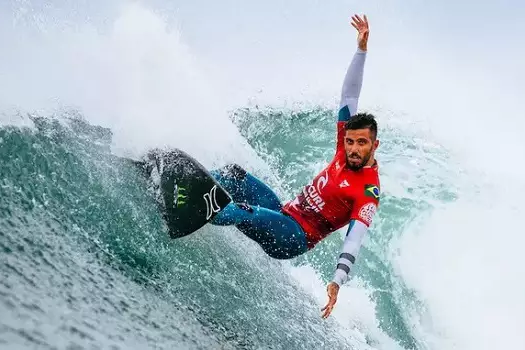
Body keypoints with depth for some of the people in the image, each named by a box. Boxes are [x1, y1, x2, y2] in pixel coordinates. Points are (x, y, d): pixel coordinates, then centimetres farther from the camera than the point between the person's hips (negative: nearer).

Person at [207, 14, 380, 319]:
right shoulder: (346, 151, 2)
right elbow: (349, 95, 2)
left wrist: (338, 281, -44)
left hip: (295, 238, -8)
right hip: (285, 213, 8)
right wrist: (362, 50, -5)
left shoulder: (369, 191, -19)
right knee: (235, 175, -9)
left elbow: (355, 239, -30)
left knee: (246, 213, -35)